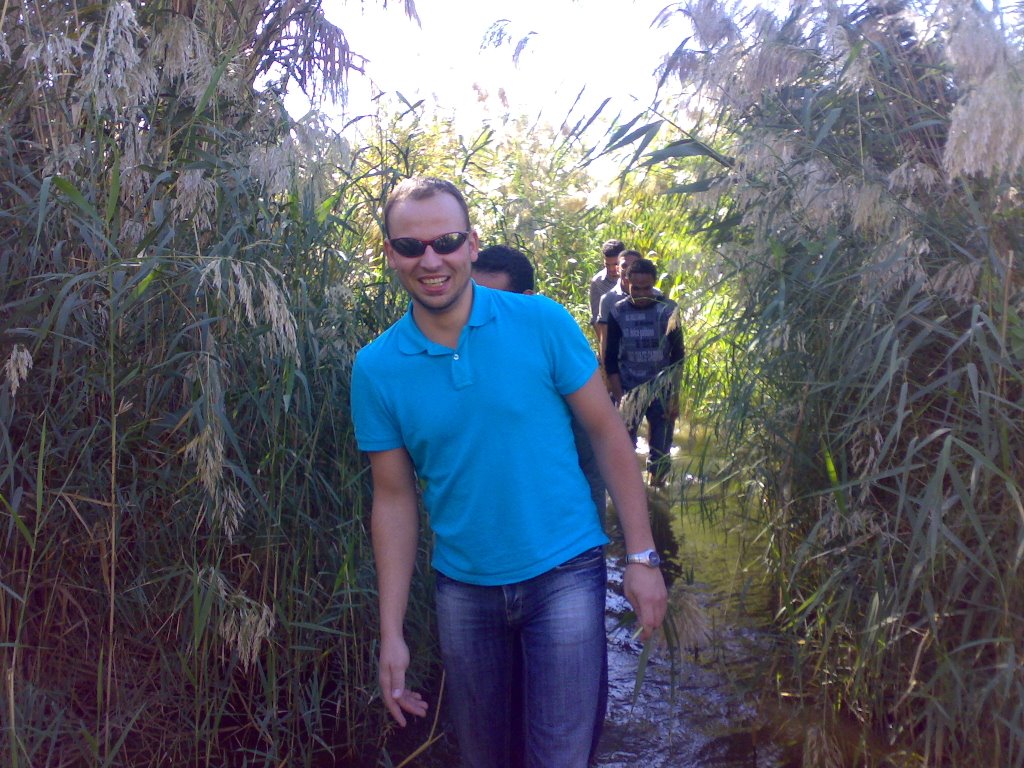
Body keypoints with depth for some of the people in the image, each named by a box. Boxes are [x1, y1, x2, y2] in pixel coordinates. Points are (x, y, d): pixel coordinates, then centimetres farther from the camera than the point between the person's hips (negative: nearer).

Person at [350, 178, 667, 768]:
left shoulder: (543, 323, -11)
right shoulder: (376, 368, -6)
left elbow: (607, 433, -4)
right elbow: (395, 499, 0)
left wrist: (642, 556, -6)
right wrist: (392, 633, -1)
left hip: (563, 572, -2)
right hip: (463, 587, 3)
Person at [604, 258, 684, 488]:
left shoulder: (669, 309, -4)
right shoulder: (618, 312, -4)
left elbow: (677, 356, 1)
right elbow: (610, 360, -1)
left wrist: (674, 397, -4)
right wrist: (619, 398, -8)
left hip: (661, 393, 0)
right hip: (628, 392, 0)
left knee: (660, 453, 6)